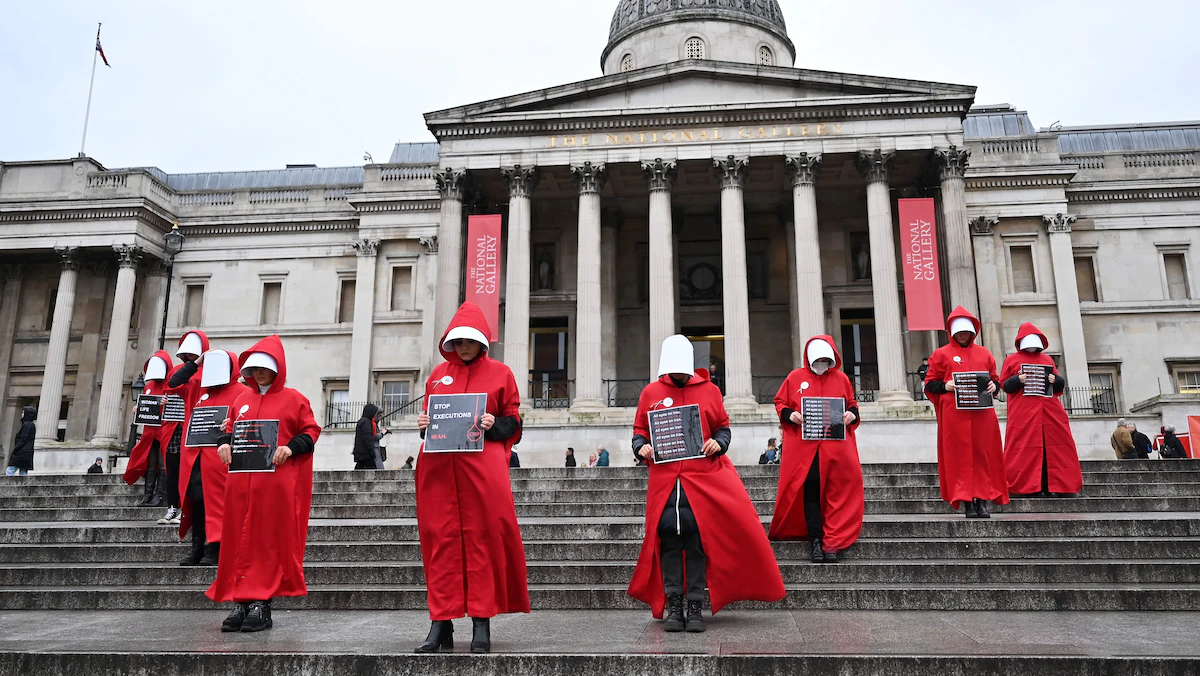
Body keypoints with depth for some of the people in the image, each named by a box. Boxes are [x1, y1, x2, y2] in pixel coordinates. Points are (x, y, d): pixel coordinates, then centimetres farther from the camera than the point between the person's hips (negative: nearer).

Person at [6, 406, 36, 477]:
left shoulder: (27, 425, -10)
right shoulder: (31, 425, 19)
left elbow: (22, 440, -16)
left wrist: (14, 451, -13)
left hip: (22, 454, -10)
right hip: (26, 455, 10)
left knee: (9, 472, -9)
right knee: (23, 474, 6)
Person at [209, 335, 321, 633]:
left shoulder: (294, 399, 3)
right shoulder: (241, 399, 18)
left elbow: (311, 432, 0)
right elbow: (230, 429, 24)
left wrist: (290, 448, -16)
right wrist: (225, 443, 3)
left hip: (276, 482, -5)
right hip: (241, 482, 5)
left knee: (270, 541, -3)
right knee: (240, 541, 4)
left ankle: (262, 604, 1)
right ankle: (240, 603, 10)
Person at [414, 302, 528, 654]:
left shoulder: (500, 373, 9)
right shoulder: (438, 374, 18)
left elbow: (514, 421, 9)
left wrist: (494, 425, -11)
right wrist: (424, 424, 2)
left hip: (483, 465, -3)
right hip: (439, 466, 3)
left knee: (482, 538, -3)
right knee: (441, 540, 1)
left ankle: (481, 624, 5)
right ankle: (442, 624, 6)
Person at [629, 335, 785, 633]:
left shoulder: (709, 391, 10)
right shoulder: (650, 393, 11)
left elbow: (723, 427, 14)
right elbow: (639, 430, 15)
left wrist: (718, 443, -7)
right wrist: (641, 447, -5)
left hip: (703, 478, 0)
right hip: (664, 479, 1)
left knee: (697, 541, -3)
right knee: (668, 539, -2)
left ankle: (695, 608, 7)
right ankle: (673, 606, 8)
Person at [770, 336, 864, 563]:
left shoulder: (842, 379, 12)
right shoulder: (795, 377, 7)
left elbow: (852, 404, 21)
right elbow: (780, 402, 10)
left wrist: (852, 414, -1)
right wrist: (789, 414, -9)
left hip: (836, 448, 2)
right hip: (805, 448, -1)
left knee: (837, 493, -1)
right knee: (809, 492, -1)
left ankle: (833, 542, 4)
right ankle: (816, 540, 6)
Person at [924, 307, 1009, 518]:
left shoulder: (984, 353, 18)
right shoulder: (942, 354, 9)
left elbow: (995, 380, 22)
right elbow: (929, 384, 6)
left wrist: (994, 386, -1)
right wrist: (944, 386, -13)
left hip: (982, 412, 3)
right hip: (954, 413, -3)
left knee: (984, 455, 0)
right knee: (960, 456, -4)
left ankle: (982, 502, 6)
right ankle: (968, 503, -1)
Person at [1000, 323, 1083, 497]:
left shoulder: (1047, 359, 20)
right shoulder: (1012, 359, 10)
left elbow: (1061, 385, 21)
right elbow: (1004, 385, 6)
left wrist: (1055, 380, -1)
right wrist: (1018, 380, -12)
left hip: (1050, 412, 4)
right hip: (1023, 413, -4)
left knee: (1055, 446, -1)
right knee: (1026, 448, -7)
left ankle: (1050, 486, 2)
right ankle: (1027, 486, -5)